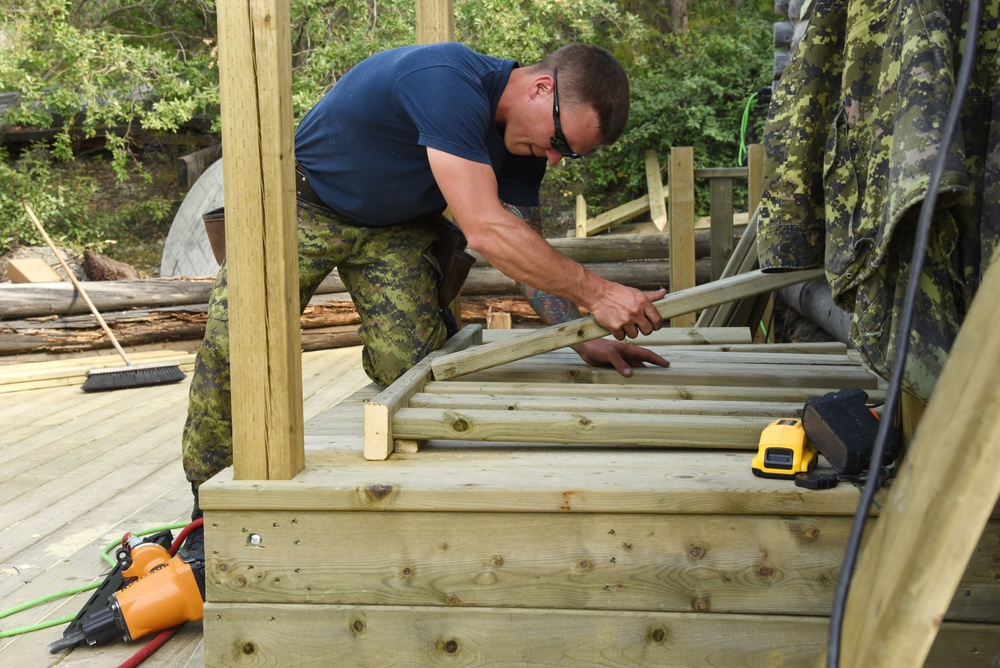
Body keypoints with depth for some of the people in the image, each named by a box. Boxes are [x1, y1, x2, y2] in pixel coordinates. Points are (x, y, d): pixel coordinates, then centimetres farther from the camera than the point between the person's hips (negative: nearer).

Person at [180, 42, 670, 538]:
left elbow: (530, 252, -3)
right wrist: (594, 292, -38)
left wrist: (584, 340, -15)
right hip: (307, 204, -6)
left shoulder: (524, 141, -10)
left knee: (410, 362, -14)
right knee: (232, 343, -14)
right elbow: (485, 232, -42)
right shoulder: (446, 80, -37)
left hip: (397, 228, 6)